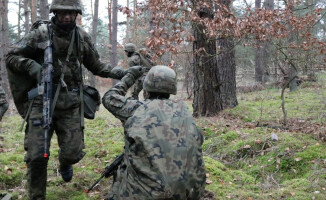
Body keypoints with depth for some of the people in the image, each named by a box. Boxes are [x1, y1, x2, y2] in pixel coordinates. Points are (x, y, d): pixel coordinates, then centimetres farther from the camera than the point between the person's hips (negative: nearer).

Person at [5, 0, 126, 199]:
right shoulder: (40, 33, -5)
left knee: (73, 152, 2)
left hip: (71, 104, 2)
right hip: (42, 102, -2)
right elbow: (11, 57, 0)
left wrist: (117, 72, 0)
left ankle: (65, 164, 40)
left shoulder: (82, 37, 4)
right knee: (37, 156, -8)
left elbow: (96, 66, 15)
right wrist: (32, 66, -17)